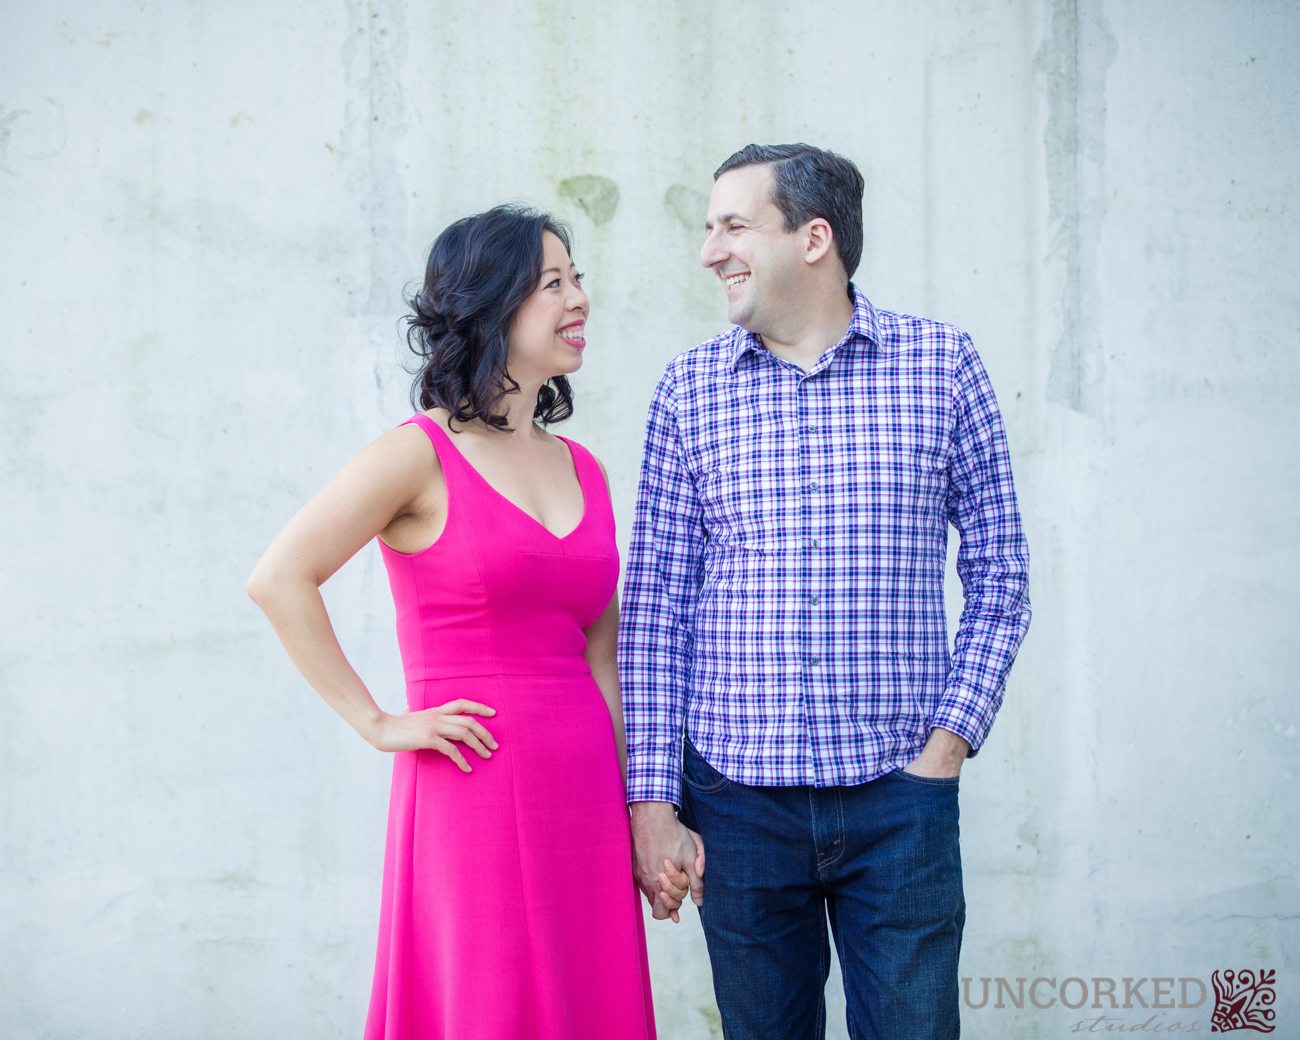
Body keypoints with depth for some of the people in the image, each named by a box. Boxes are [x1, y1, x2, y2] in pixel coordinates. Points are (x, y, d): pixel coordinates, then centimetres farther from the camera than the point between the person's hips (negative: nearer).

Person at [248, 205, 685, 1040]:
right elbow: (279, 578, -11)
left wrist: (644, 816, 13)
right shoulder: (423, 455, -4)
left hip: (585, 801, 6)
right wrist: (377, 723, -10)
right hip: (477, 801, -6)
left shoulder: (583, 471, 14)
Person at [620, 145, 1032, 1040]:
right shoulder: (690, 388, 4)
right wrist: (652, 802, -2)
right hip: (736, 797, 1)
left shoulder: (941, 363, 2)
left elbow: (1000, 576, 6)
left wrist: (948, 743, -4)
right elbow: (655, 605, 4)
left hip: (899, 794, -1)